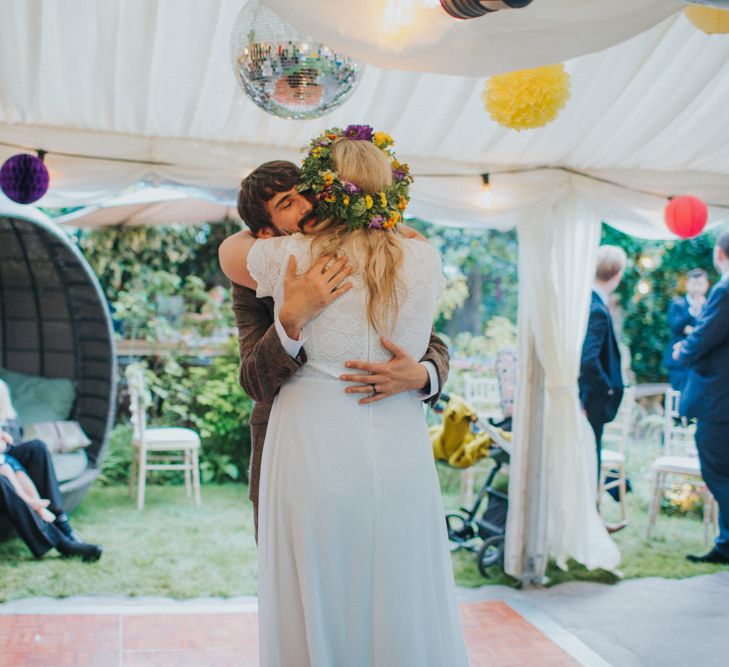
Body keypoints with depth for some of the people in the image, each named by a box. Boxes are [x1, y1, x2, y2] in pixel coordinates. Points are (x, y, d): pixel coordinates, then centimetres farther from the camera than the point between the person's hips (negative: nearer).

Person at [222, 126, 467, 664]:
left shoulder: (287, 256, -7)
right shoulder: (424, 260, -2)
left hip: (314, 453, -2)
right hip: (400, 458, 2)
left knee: (317, 612, 10)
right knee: (406, 611, 14)